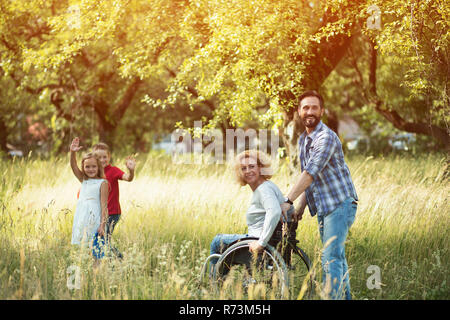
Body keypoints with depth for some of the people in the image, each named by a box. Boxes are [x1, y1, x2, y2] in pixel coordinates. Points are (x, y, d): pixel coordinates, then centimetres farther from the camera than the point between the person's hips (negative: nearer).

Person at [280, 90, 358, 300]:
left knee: (331, 258, -14)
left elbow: (311, 173, -23)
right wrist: (301, 207, 7)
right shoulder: (303, 140, 14)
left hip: (340, 205, -9)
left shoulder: (326, 137, -16)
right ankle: (345, 297, 22)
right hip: (323, 209, 9)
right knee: (336, 257, 14)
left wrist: (288, 201, -24)